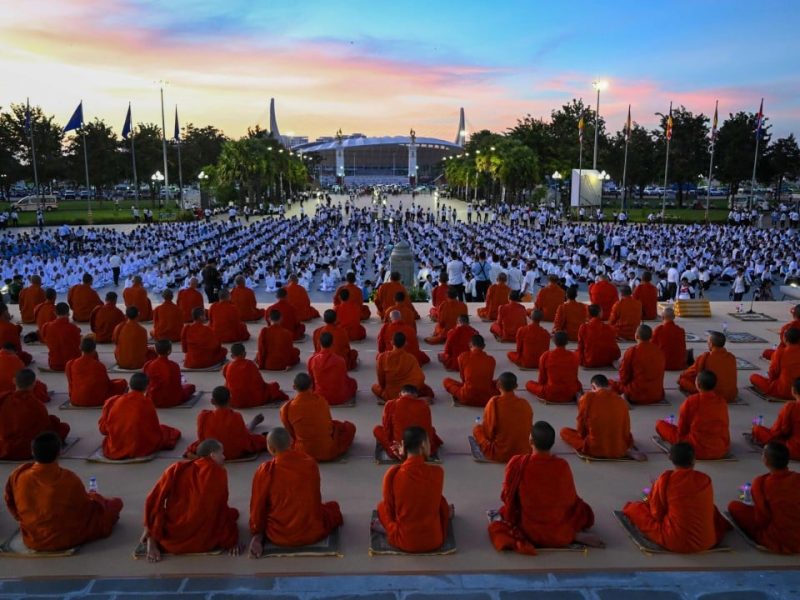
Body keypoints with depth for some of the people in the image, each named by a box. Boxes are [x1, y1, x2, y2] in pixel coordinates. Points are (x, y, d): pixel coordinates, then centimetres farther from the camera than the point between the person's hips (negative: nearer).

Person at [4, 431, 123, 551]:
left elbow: (11, 505, 1)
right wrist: (92, 497, 15)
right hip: (68, 539, -6)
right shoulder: (69, 479, -26)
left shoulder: (18, 475, -18)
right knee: (115, 503, 12)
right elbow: (85, 508, -9)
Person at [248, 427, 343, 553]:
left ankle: (260, 538, 8)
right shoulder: (311, 463, -7)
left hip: (278, 535, -2)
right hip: (312, 532, 2)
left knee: (261, 514, 31)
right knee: (333, 508, 30)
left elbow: (257, 506, -4)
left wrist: (257, 533, 15)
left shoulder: (265, 471, -16)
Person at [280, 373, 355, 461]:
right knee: (349, 427, 25)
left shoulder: (286, 408, -14)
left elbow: (290, 433, 1)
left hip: (302, 453, -3)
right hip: (328, 451, 3)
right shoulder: (321, 400, -10)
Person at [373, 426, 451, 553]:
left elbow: (389, 507, -2)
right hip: (434, 541, 1)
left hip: (403, 542, -1)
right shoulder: (438, 472, -13)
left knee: (382, 505, 25)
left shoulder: (392, 473, -17)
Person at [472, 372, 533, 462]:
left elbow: (489, 431, -10)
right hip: (524, 453, 4)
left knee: (477, 427, 17)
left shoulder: (494, 402, -17)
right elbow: (529, 429, 8)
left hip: (499, 455, -3)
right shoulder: (525, 403, -5)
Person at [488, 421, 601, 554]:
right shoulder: (562, 465, -19)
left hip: (529, 530, -4)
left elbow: (507, 497, -6)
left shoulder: (517, 463, -21)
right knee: (585, 512, 33)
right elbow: (571, 499, -3)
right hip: (559, 531, 4)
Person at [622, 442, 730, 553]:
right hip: (707, 542, 5)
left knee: (634, 508, 13)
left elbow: (657, 513, -5)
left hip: (675, 542, -5)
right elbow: (708, 508, 11)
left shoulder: (665, 479, -16)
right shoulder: (706, 479, -6)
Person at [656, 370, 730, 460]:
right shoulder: (722, 401, -4)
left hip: (698, 451, -3)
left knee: (660, 424, 7)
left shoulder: (690, 401, -17)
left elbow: (681, 430, -5)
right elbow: (723, 425, 13)